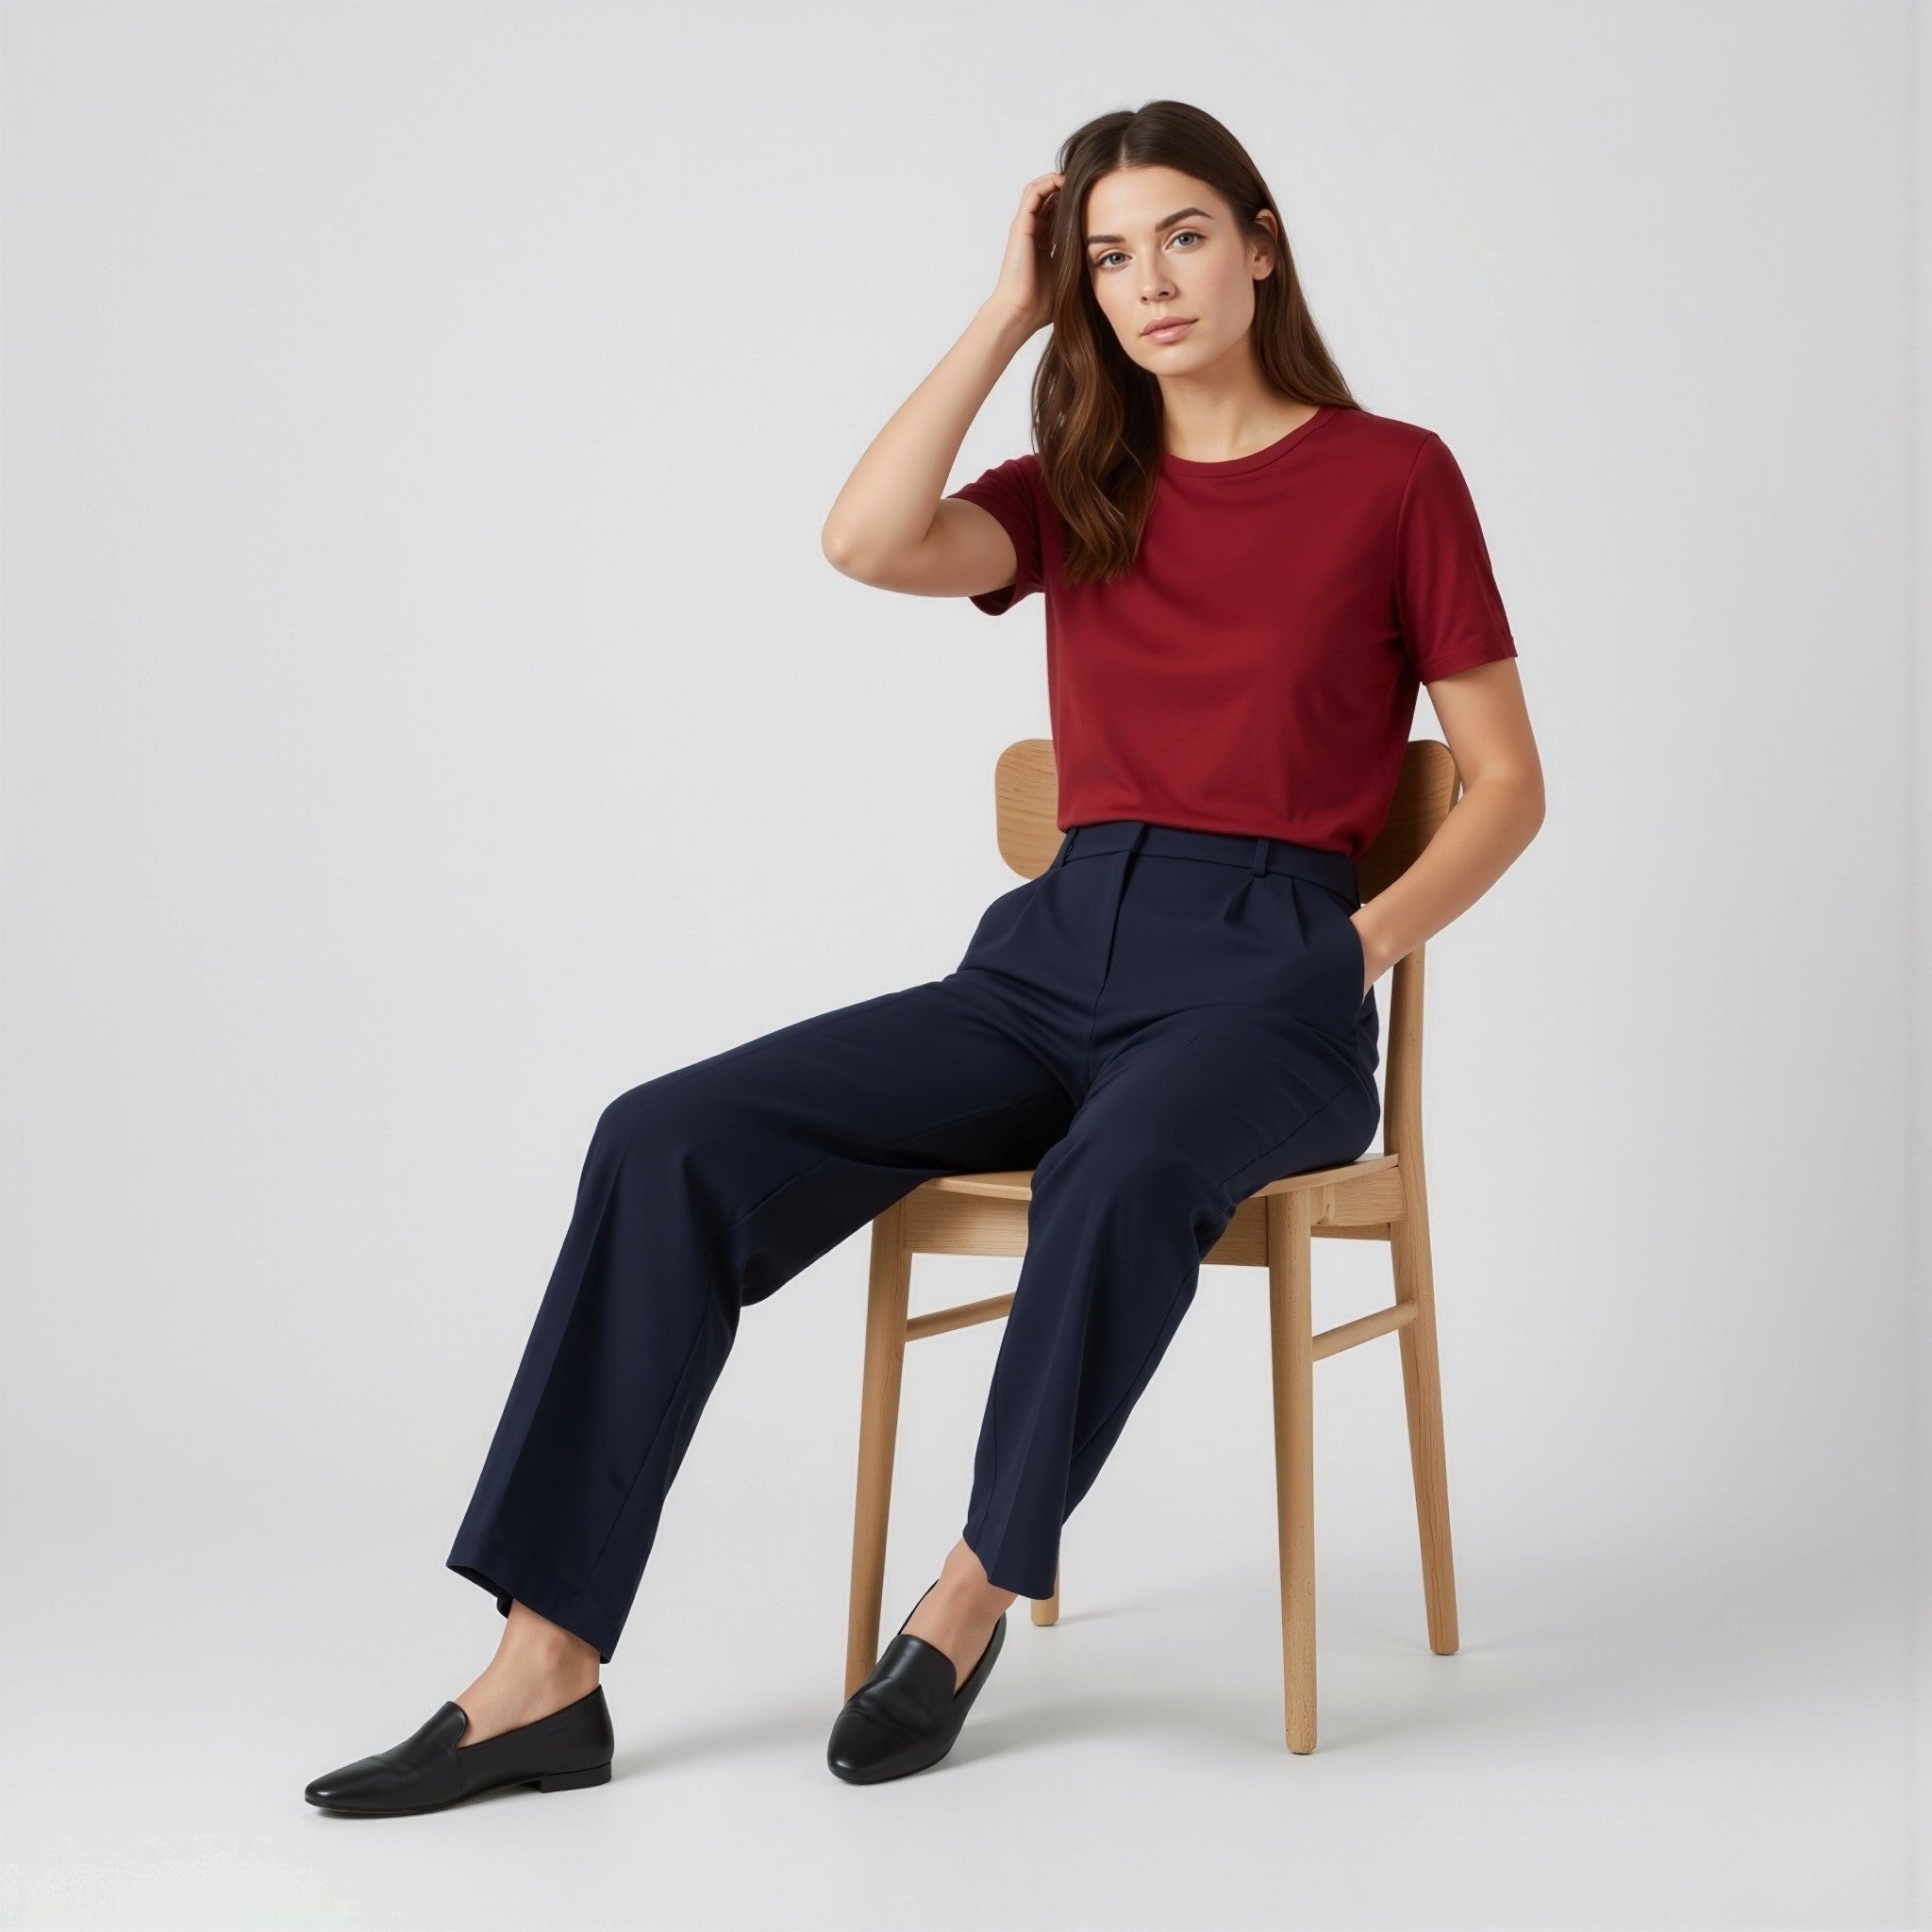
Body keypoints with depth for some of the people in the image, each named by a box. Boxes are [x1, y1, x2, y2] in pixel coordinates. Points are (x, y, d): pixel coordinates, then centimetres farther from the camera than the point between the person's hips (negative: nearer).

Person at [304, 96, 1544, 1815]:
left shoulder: (1393, 477, 5)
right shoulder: (1080, 494, 15)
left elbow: (1507, 788, 5)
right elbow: (871, 543, -6)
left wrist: (1361, 948, -10)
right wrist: (1008, 315, 2)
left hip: (1264, 978, -4)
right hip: (1054, 958, 4)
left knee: (1122, 1174, -41)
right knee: (671, 1141, -17)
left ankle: (974, 1597, -18)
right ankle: (546, 1672, -18)